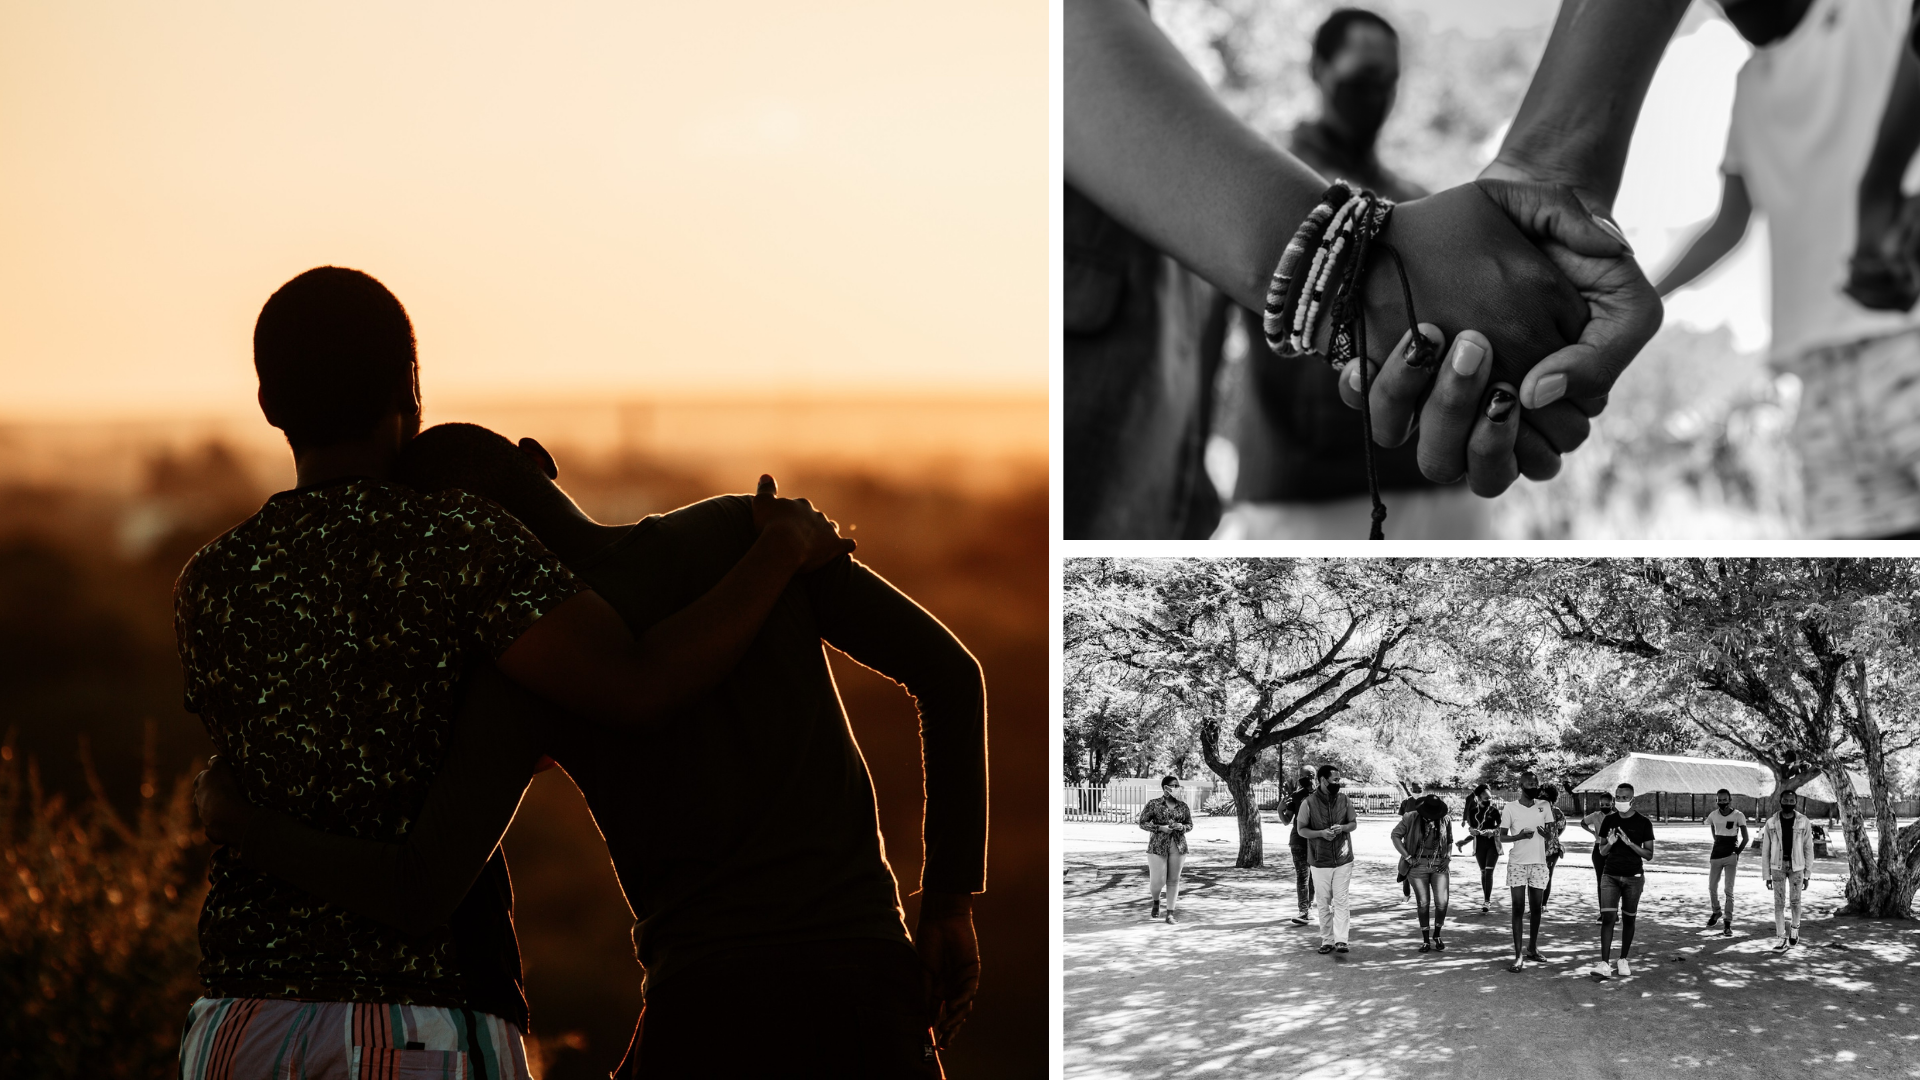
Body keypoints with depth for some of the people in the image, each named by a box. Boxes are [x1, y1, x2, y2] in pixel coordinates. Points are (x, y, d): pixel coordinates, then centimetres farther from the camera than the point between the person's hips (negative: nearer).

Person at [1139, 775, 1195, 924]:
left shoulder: (1183, 806, 6)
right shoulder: (1153, 804, -3)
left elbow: (1190, 825, 15)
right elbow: (1143, 823, -3)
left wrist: (1182, 827, -8)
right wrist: (1160, 828, -15)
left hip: (1178, 846, 3)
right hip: (1158, 846, -3)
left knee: (1173, 880, 2)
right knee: (1158, 881, -7)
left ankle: (1170, 914, 8)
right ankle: (1156, 902, 26)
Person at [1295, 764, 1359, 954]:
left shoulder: (1344, 800, 1)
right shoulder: (1309, 803, -7)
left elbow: (1353, 823, 11)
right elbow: (1301, 829, -2)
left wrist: (1342, 828, -12)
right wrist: (1321, 833, -19)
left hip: (1343, 860, 1)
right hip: (1320, 861, -1)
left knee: (1340, 901, -6)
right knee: (1323, 903, 5)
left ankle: (1340, 940, -9)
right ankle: (1327, 940, 13)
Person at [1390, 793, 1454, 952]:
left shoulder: (1445, 820, -3)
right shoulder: (1411, 818, -10)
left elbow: (1450, 841, 15)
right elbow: (1395, 835, -1)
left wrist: (1448, 857, 1)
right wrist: (1407, 857, -6)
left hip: (1439, 865, 1)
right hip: (1418, 865, -1)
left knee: (1442, 902, -9)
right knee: (1423, 904, -1)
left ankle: (1436, 936, 12)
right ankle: (1426, 941, 11)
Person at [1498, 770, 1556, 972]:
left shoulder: (1544, 807, 5)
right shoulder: (1510, 809, -3)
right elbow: (1502, 837, -1)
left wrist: (1546, 833, -16)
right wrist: (1520, 835, -19)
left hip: (1539, 863, 3)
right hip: (1517, 864, -3)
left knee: (1536, 908, 8)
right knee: (1518, 908, -5)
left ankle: (1532, 948, 22)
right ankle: (1518, 955, -6)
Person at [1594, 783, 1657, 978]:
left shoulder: (1643, 822, -3)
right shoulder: (1609, 821, 5)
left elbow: (1649, 854, -3)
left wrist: (1630, 843, -18)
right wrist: (1609, 843, -11)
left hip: (1633, 877, -1)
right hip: (1610, 876, 1)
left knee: (1628, 919, 5)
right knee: (1607, 917, -10)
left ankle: (1623, 960, 18)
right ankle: (1605, 963, -14)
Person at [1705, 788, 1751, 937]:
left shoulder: (1738, 816, -9)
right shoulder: (1713, 816, 1)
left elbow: (1745, 838, -3)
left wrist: (1737, 853, -5)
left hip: (1731, 857, -4)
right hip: (1716, 855, 4)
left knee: (1729, 890, -6)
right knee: (1712, 887, 10)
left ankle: (1727, 924, -5)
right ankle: (1716, 912, 37)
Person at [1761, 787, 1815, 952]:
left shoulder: (1804, 822, -5)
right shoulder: (1771, 823, -3)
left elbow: (1808, 849, 0)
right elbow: (1765, 850, 2)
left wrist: (1807, 875, -1)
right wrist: (1766, 876, 1)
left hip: (1796, 866, 0)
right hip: (1778, 866, 0)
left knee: (1795, 901, 4)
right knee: (1779, 902, -2)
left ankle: (1794, 927, 33)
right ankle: (1781, 939, 2)